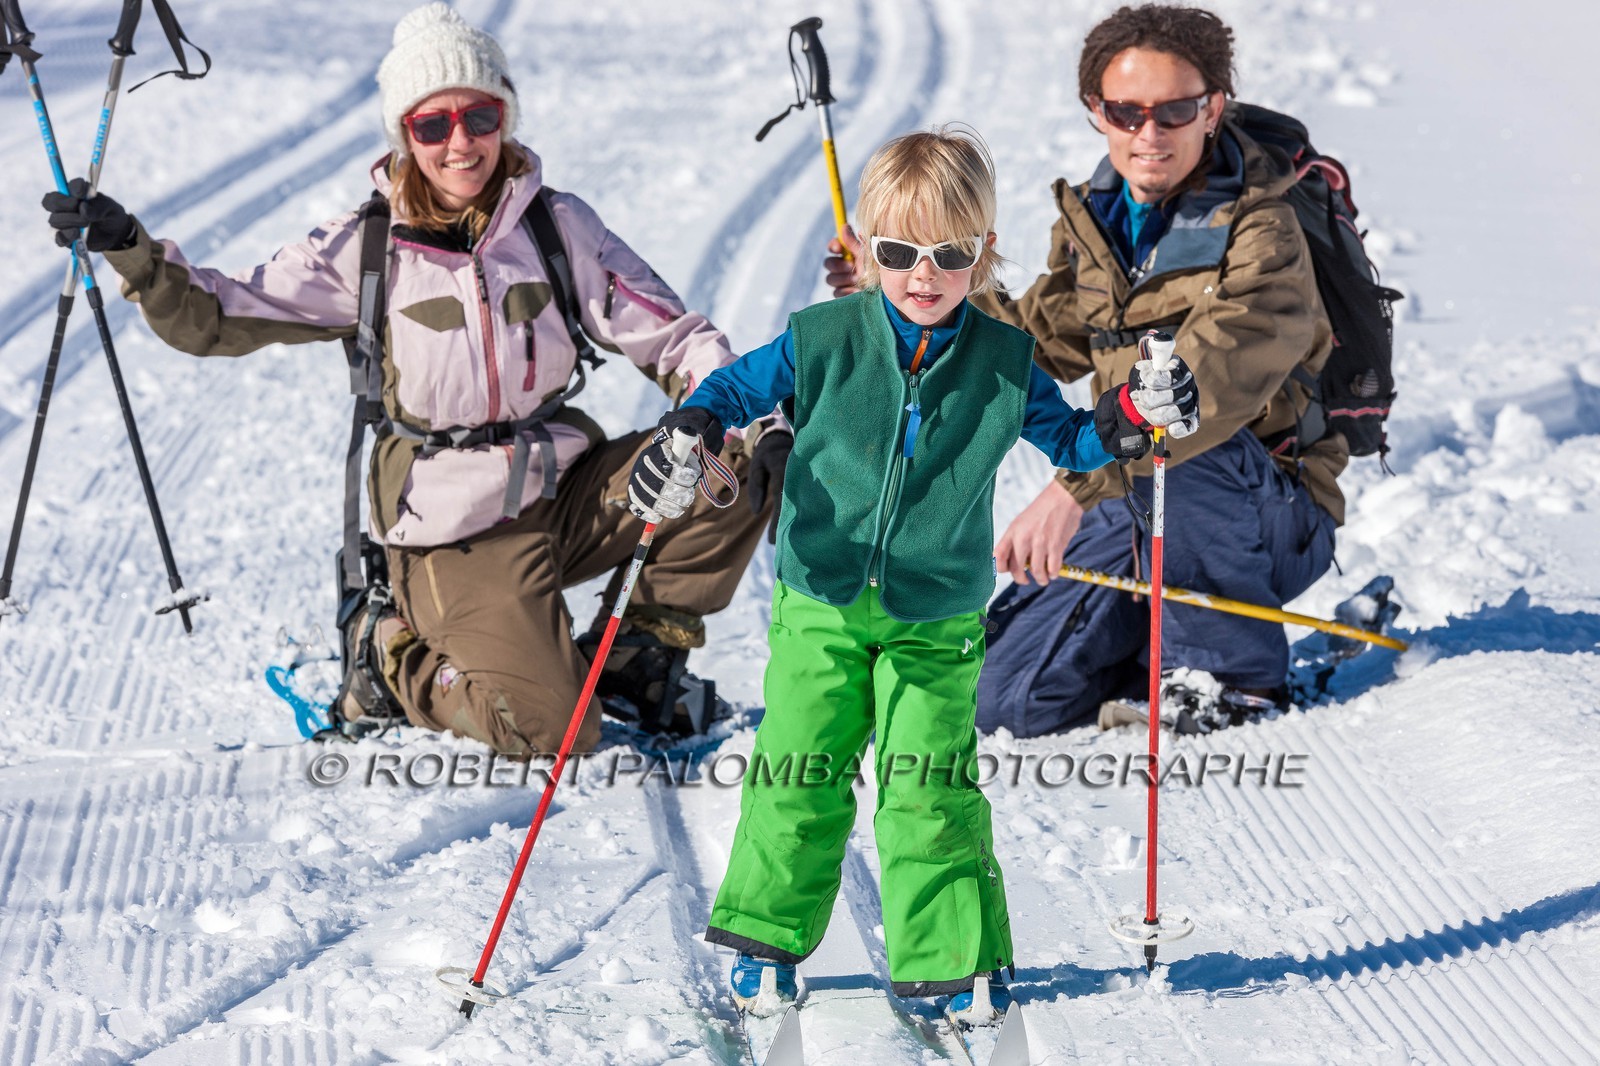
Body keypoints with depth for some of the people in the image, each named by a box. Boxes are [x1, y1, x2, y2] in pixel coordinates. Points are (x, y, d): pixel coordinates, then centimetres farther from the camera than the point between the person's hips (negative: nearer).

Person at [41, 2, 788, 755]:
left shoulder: (559, 225, 1)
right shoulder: (367, 250, -5)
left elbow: (672, 339, 3)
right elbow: (213, 319, -6)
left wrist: (755, 423, -14)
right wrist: (130, 249, -24)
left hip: (566, 493, 4)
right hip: (458, 528, -3)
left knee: (736, 469, -17)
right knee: (548, 730, -19)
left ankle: (644, 647, 5)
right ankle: (393, 659, 11)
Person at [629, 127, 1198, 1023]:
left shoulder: (1005, 362, -2)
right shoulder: (822, 342, -6)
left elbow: (1068, 439, 13)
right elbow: (737, 387, 5)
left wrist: (1133, 416, -5)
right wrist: (686, 434, -14)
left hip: (938, 620, 0)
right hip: (819, 608, 0)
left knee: (930, 792, -2)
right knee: (798, 777, 4)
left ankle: (957, 958, 12)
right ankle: (771, 940, 21)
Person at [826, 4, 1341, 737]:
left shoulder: (1261, 234, -21)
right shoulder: (1094, 216, 3)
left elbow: (1210, 383, -37)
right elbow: (1048, 341, 19)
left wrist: (1077, 486, -48)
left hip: (1270, 517, -6)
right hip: (1137, 504, 6)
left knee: (1177, 452, -39)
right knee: (1006, 705, -5)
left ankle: (1237, 671, -16)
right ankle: (1165, 652, 21)